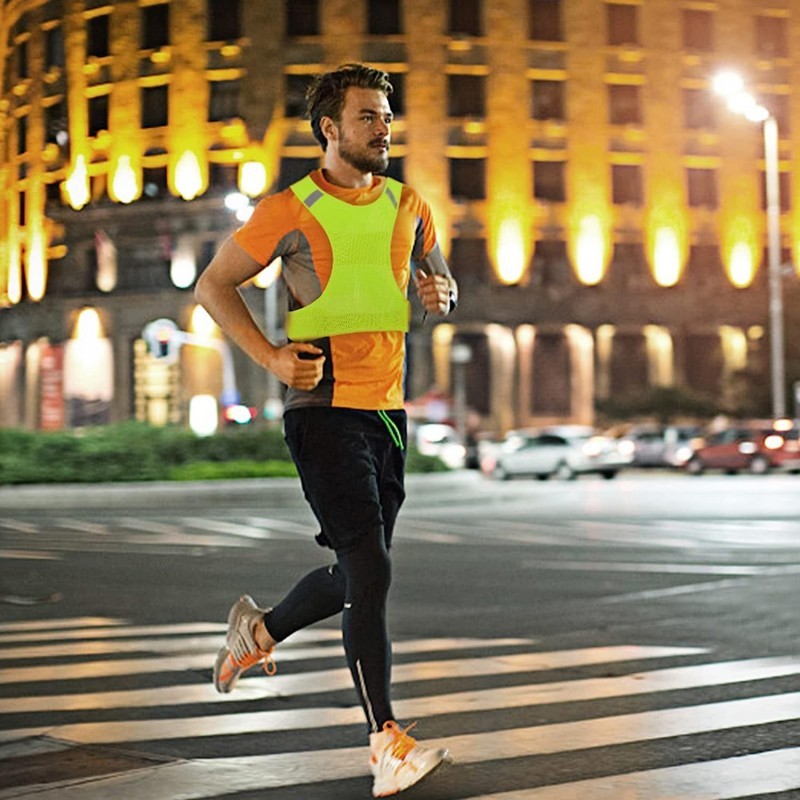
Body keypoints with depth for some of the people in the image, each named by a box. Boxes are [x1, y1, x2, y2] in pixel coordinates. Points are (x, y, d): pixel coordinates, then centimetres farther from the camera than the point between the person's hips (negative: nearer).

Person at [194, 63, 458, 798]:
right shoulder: (289, 212, -4)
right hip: (324, 409, -6)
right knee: (370, 568, -15)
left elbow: (438, 277, 25)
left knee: (355, 575, 13)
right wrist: (270, 356, -9)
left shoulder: (407, 206, 11)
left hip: (389, 408, 6)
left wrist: (442, 293, -1)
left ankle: (260, 629, 40)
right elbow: (214, 285, 3)